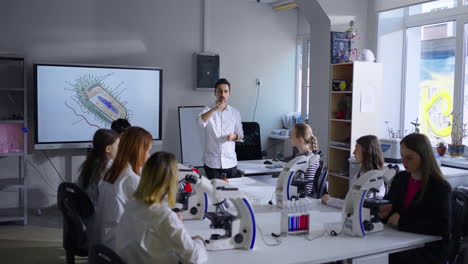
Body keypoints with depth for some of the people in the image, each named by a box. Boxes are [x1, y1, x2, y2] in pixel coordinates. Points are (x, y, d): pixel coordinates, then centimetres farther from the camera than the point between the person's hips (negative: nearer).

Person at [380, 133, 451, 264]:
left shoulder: (440, 187, -7)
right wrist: (385, 212, -3)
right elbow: (388, 203, 22)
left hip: (427, 250, -5)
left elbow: (442, 227, -17)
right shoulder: (400, 178, 10)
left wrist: (402, 222, -19)